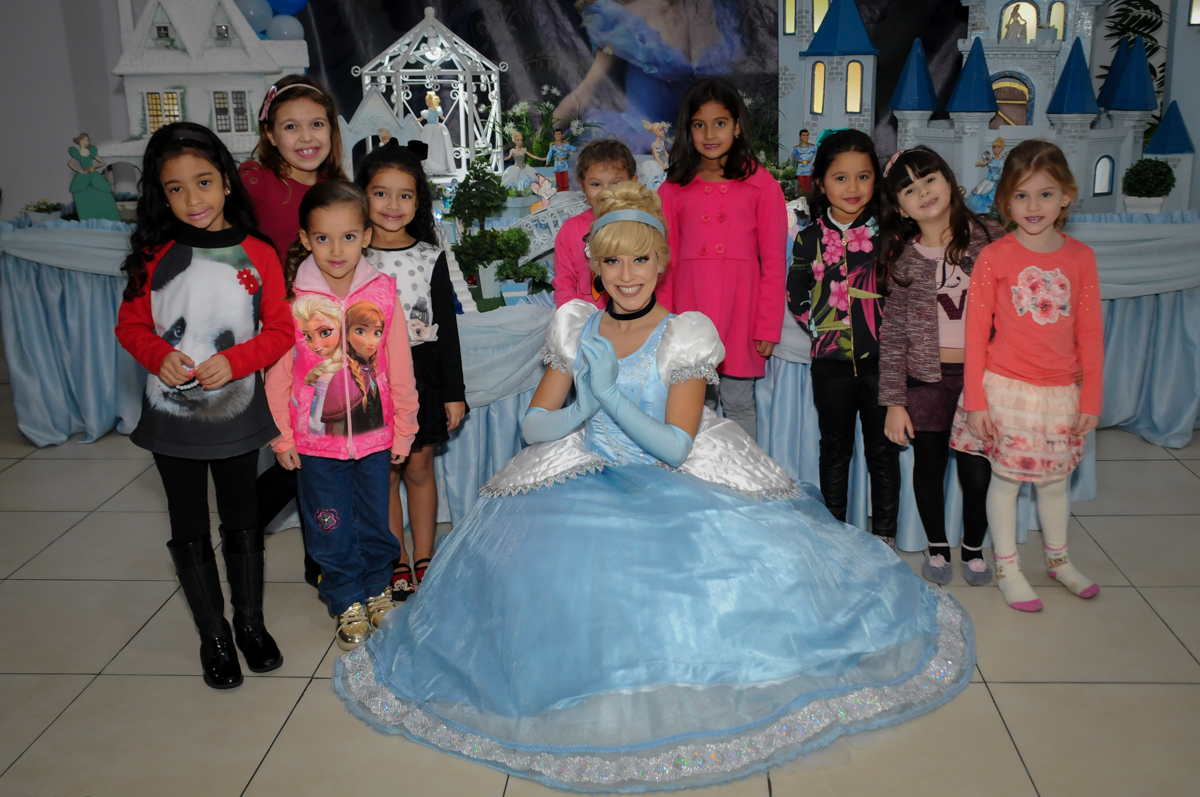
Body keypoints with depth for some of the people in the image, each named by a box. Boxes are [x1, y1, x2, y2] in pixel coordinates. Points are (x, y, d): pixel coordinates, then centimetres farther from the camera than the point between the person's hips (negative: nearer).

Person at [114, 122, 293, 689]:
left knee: (242, 522, 15)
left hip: (236, 413, 0)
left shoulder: (256, 255, -7)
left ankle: (250, 622, 33)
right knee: (190, 530, 11)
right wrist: (159, 356, -18)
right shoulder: (155, 255, -5)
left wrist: (234, 360, -20)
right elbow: (131, 323, 2)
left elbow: (280, 330, -5)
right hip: (171, 416, 1)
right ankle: (213, 636, 28)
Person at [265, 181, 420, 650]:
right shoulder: (292, 298, -11)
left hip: (374, 432, 1)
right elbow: (278, 372, -4)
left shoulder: (383, 293, -9)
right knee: (330, 527, 12)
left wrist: (403, 429, 3)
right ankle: (348, 602, 32)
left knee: (375, 521, 17)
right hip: (315, 437, -1)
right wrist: (282, 436, -1)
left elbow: (399, 367, -2)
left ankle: (377, 588, 41)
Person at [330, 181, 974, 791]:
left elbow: (675, 446, -13)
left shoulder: (685, 336, -4)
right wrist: (584, 407, -14)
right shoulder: (576, 328, 5)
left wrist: (610, 393, -20)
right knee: (545, 558, -24)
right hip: (588, 476, 2)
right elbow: (534, 426, 5)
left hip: (677, 482, -2)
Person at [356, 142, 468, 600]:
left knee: (419, 468, 10)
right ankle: (396, 562, 22)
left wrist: (454, 391, 1)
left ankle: (424, 557, 25)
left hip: (421, 372, 1)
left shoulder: (430, 256, 0)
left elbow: (447, 327, 3)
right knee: (384, 472, 8)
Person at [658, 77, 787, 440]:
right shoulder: (674, 190, 5)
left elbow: (774, 261, -1)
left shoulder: (761, 186, 0)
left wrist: (768, 326, -4)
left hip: (739, 309, -2)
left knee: (738, 403, 6)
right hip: (690, 311, 2)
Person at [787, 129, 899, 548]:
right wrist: (818, 326, -1)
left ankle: (885, 534, 22)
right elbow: (795, 294, 7)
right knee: (835, 450, 12)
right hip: (831, 360, 1)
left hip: (880, 358, 0)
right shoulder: (810, 239, 2)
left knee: (883, 450, 8)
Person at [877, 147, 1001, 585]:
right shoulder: (904, 258, -2)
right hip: (926, 379, 1)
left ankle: (973, 549, 29)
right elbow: (893, 334, 0)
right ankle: (937, 547, 34)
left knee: (977, 470, 3)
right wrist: (893, 401, -2)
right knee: (929, 466, 12)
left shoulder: (989, 238, -2)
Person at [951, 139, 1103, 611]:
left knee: (1054, 478, 16)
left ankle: (1059, 560, 36)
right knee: (1006, 477, 6)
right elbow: (976, 332, -6)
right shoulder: (994, 257, -7)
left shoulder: (1080, 257, 1)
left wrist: (1091, 395, 3)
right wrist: (975, 398, -8)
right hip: (1007, 390, -3)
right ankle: (1007, 568, 22)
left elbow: (1090, 332, 5)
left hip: (1061, 393, 3)